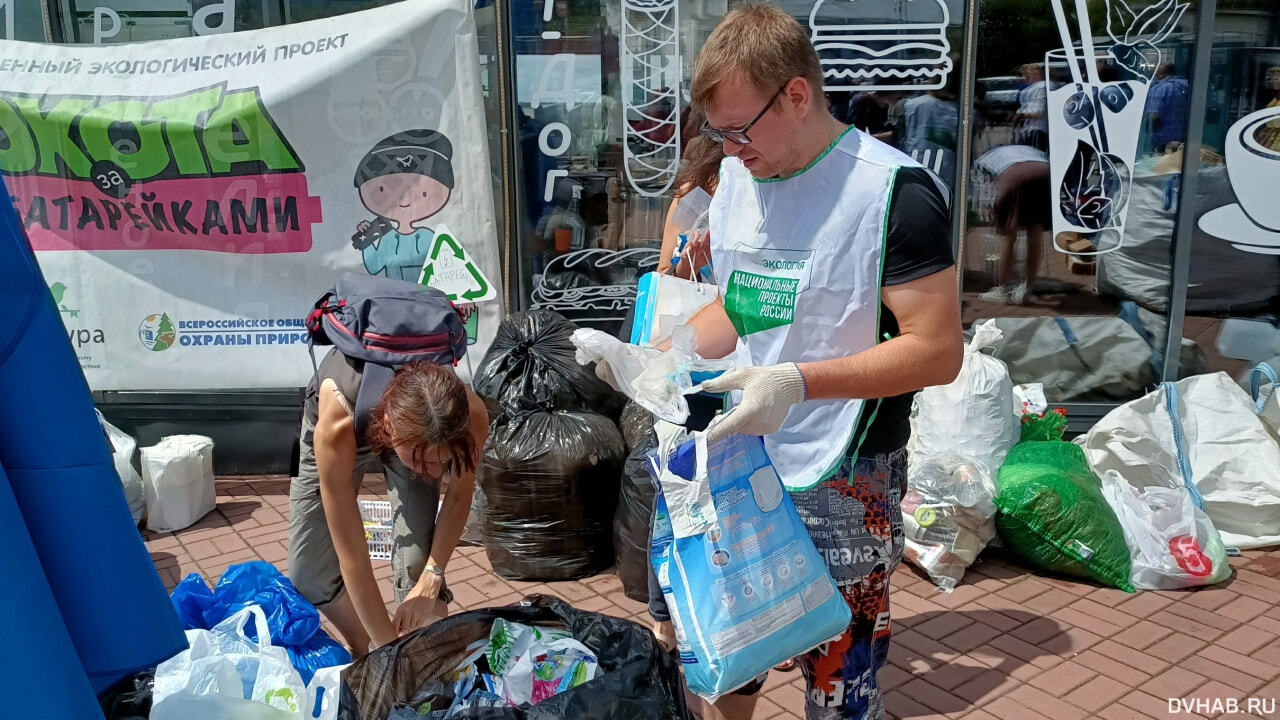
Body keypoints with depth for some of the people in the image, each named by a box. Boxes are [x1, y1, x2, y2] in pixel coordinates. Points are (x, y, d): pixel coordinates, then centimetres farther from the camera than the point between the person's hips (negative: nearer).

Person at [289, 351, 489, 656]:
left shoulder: (470, 415, -39)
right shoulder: (337, 428, -46)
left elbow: (459, 496, -16)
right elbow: (353, 561, -38)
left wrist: (431, 580, -19)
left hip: (411, 435, 1)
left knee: (416, 570, -16)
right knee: (309, 575, -4)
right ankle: (367, 654, 22)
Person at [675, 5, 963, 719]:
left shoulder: (891, 191, -16)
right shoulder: (738, 178, 6)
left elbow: (937, 351, -18)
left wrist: (797, 382, -28)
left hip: (842, 487, -6)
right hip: (738, 465, 6)